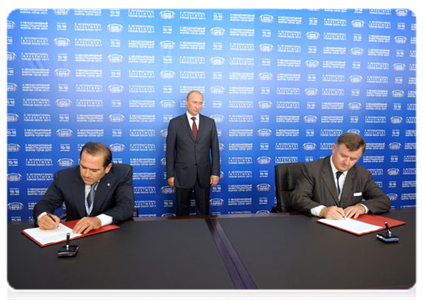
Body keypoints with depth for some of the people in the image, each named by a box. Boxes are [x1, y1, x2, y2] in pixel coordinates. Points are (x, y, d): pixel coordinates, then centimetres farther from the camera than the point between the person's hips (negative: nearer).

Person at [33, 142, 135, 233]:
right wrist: (43, 216, -24)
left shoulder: (122, 174, -10)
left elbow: (126, 207, -19)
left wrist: (99, 220, -36)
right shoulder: (64, 177, -3)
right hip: (74, 233, 3)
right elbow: (45, 203, 0)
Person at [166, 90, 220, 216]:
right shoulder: (175, 123, -2)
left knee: (203, 210, 11)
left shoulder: (210, 122, 3)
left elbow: (215, 149, 3)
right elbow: (170, 150, -1)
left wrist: (215, 173, -1)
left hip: (204, 174, 2)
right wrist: (170, 174, -3)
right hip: (183, 174, -1)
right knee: (182, 210, 12)